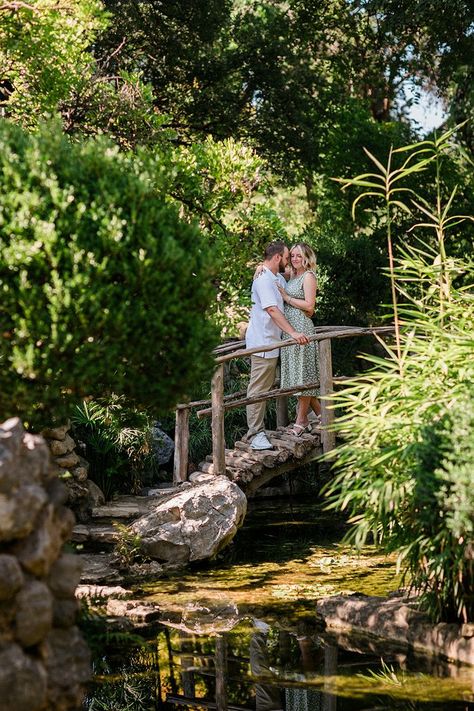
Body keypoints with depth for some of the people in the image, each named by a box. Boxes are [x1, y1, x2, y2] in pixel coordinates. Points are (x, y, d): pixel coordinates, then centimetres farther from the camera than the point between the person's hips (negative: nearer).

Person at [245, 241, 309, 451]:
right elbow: (272, 310, -27)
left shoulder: (278, 278, 16)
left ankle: (257, 431, 19)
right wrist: (293, 333, -33)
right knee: (258, 389, -8)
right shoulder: (263, 279, -16)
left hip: (271, 342, 11)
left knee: (265, 388, 13)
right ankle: (255, 434, -7)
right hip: (262, 342, -11)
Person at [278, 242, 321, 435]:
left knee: (302, 372, -4)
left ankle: (301, 421, 2)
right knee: (296, 373, 10)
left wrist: (285, 297, -11)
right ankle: (320, 413, 21)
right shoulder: (292, 276, 17)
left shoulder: (308, 276, -6)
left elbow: (309, 305, -14)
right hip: (288, 328, 9)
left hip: (301, 327, -9)